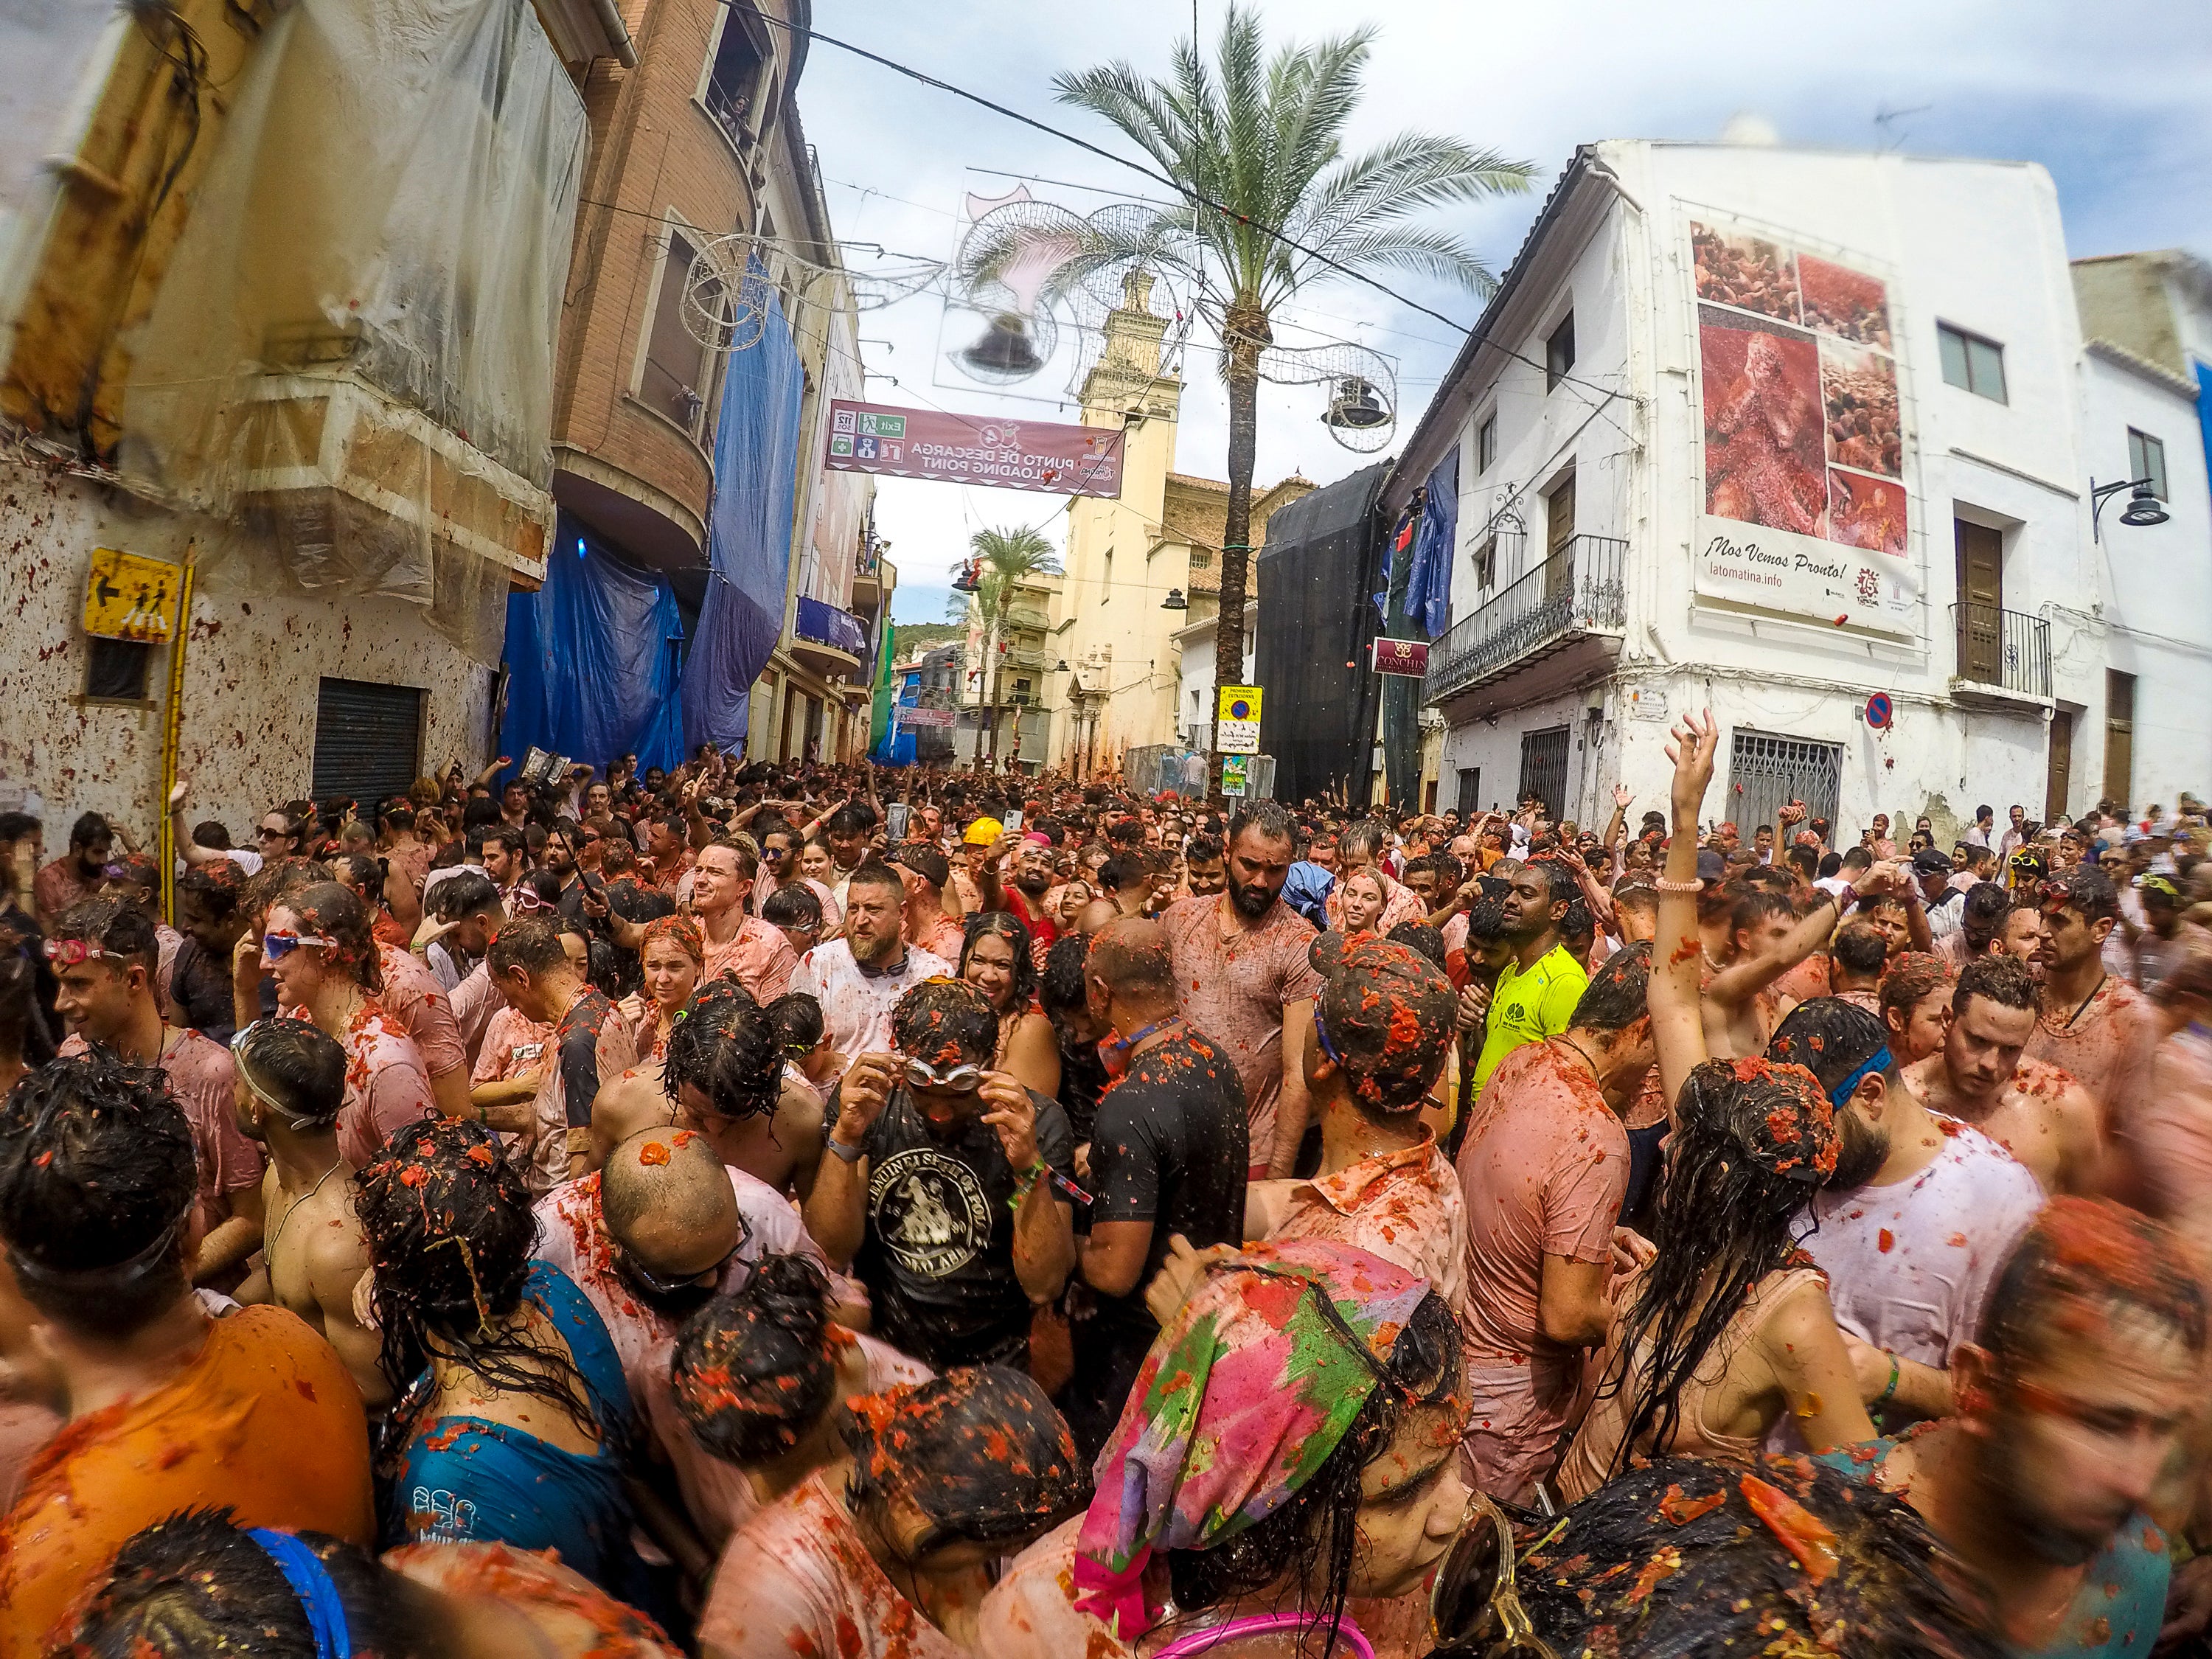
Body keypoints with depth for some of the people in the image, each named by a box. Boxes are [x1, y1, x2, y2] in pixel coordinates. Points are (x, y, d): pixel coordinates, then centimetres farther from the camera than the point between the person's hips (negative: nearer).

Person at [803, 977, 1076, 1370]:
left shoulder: (1037, 1123, -12)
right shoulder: (862, 1103, -6)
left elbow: (1044, 1285, -16)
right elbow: (831, 1253, -10)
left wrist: (1029, 1165, -30)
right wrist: (846, 1137, -23)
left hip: (990, 1366, -1)